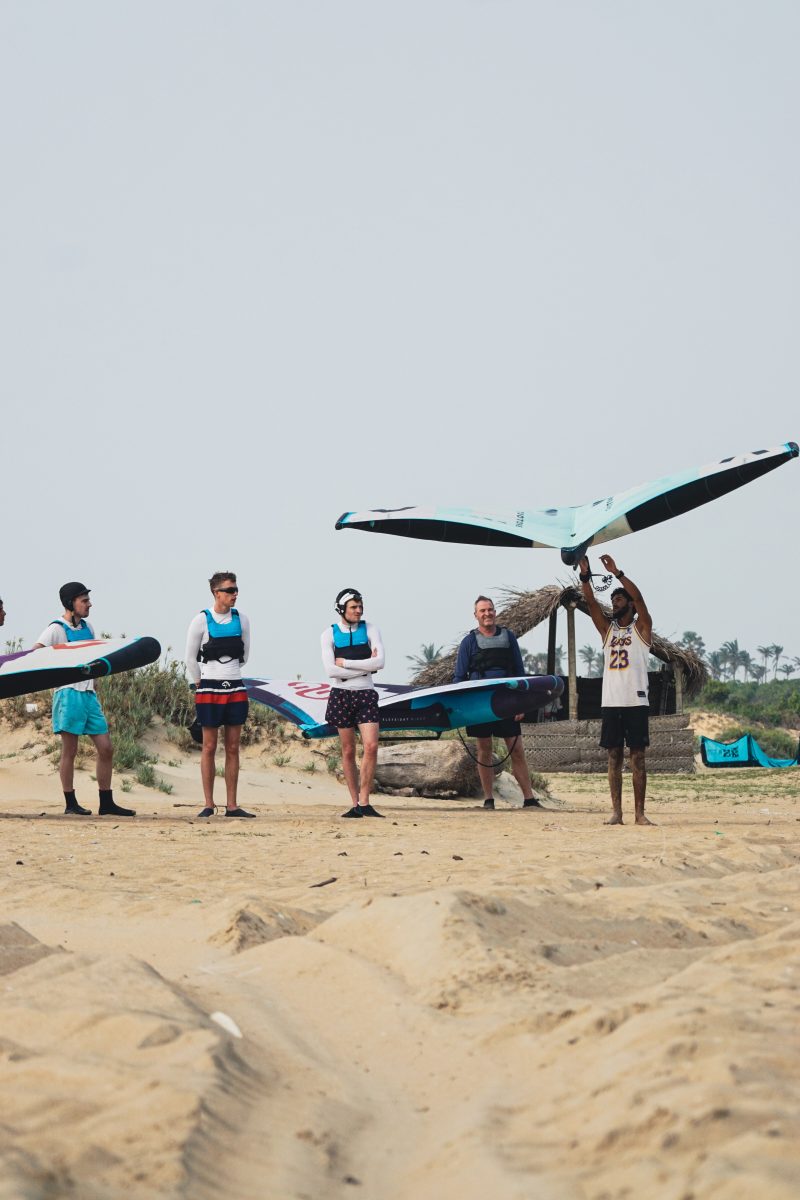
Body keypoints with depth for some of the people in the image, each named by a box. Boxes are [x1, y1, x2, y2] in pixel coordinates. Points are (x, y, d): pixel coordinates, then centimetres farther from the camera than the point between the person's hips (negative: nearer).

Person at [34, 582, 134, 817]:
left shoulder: (87, 628, 17)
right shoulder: (57, 629, -5)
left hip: (89, 693, 7)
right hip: (69, 694, -7)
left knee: (106, 748, 5)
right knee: (69, 751, -2)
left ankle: (106, 803, 11)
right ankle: (70, 804, 5)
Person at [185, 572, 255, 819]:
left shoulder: (241, 619, 5)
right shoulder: (201, 621, -6)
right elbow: (190, 658, 1)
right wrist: (200, 684, 6)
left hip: (235, 689, 4)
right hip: (210, 690, -4)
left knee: (233, 749, 4)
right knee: (209, 747, -1)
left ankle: (232, 805, 7)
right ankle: (208, 805, 3)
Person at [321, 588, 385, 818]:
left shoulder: (370, 629, 3)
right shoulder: (330, 633, 1)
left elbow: (379, 662, -10)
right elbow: (330, 670, -10)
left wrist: (345, 663, -10)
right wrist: (366, 666, -10)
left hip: (366, 695, 0)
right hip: (341, 695, 0)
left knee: (371, 746, -14)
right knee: (348, 752, 3)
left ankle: (364, 803, -9)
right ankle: (355, 804, 9)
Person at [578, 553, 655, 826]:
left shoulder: (641, 627, 5)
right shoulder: (607, 628, 15)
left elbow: (638, 597, -10)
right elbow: (591, 602, 4)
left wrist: (617, 572, -16)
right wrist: (585, 575, -9)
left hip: (636, 701, -4)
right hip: (610, 701, 4)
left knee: (637, 757, -2)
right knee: (614, 757, 2)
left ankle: (639, 812, 0)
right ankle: (616, 812, 3)